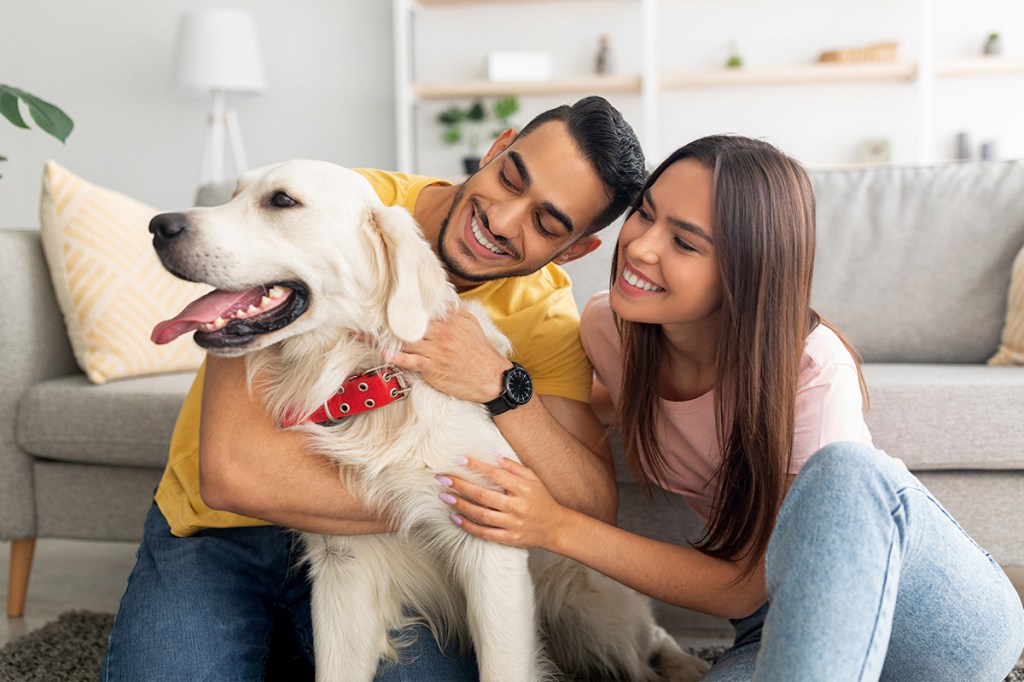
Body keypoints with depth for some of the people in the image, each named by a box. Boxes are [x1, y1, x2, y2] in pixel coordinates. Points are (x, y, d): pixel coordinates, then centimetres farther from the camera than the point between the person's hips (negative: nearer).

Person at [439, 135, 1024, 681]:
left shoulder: (813, 371, -26)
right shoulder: (605, 328, -10)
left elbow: (745, 589, -22)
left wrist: (558, 528, -29)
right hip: (790, 616, 3)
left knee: (844, 470, -37)